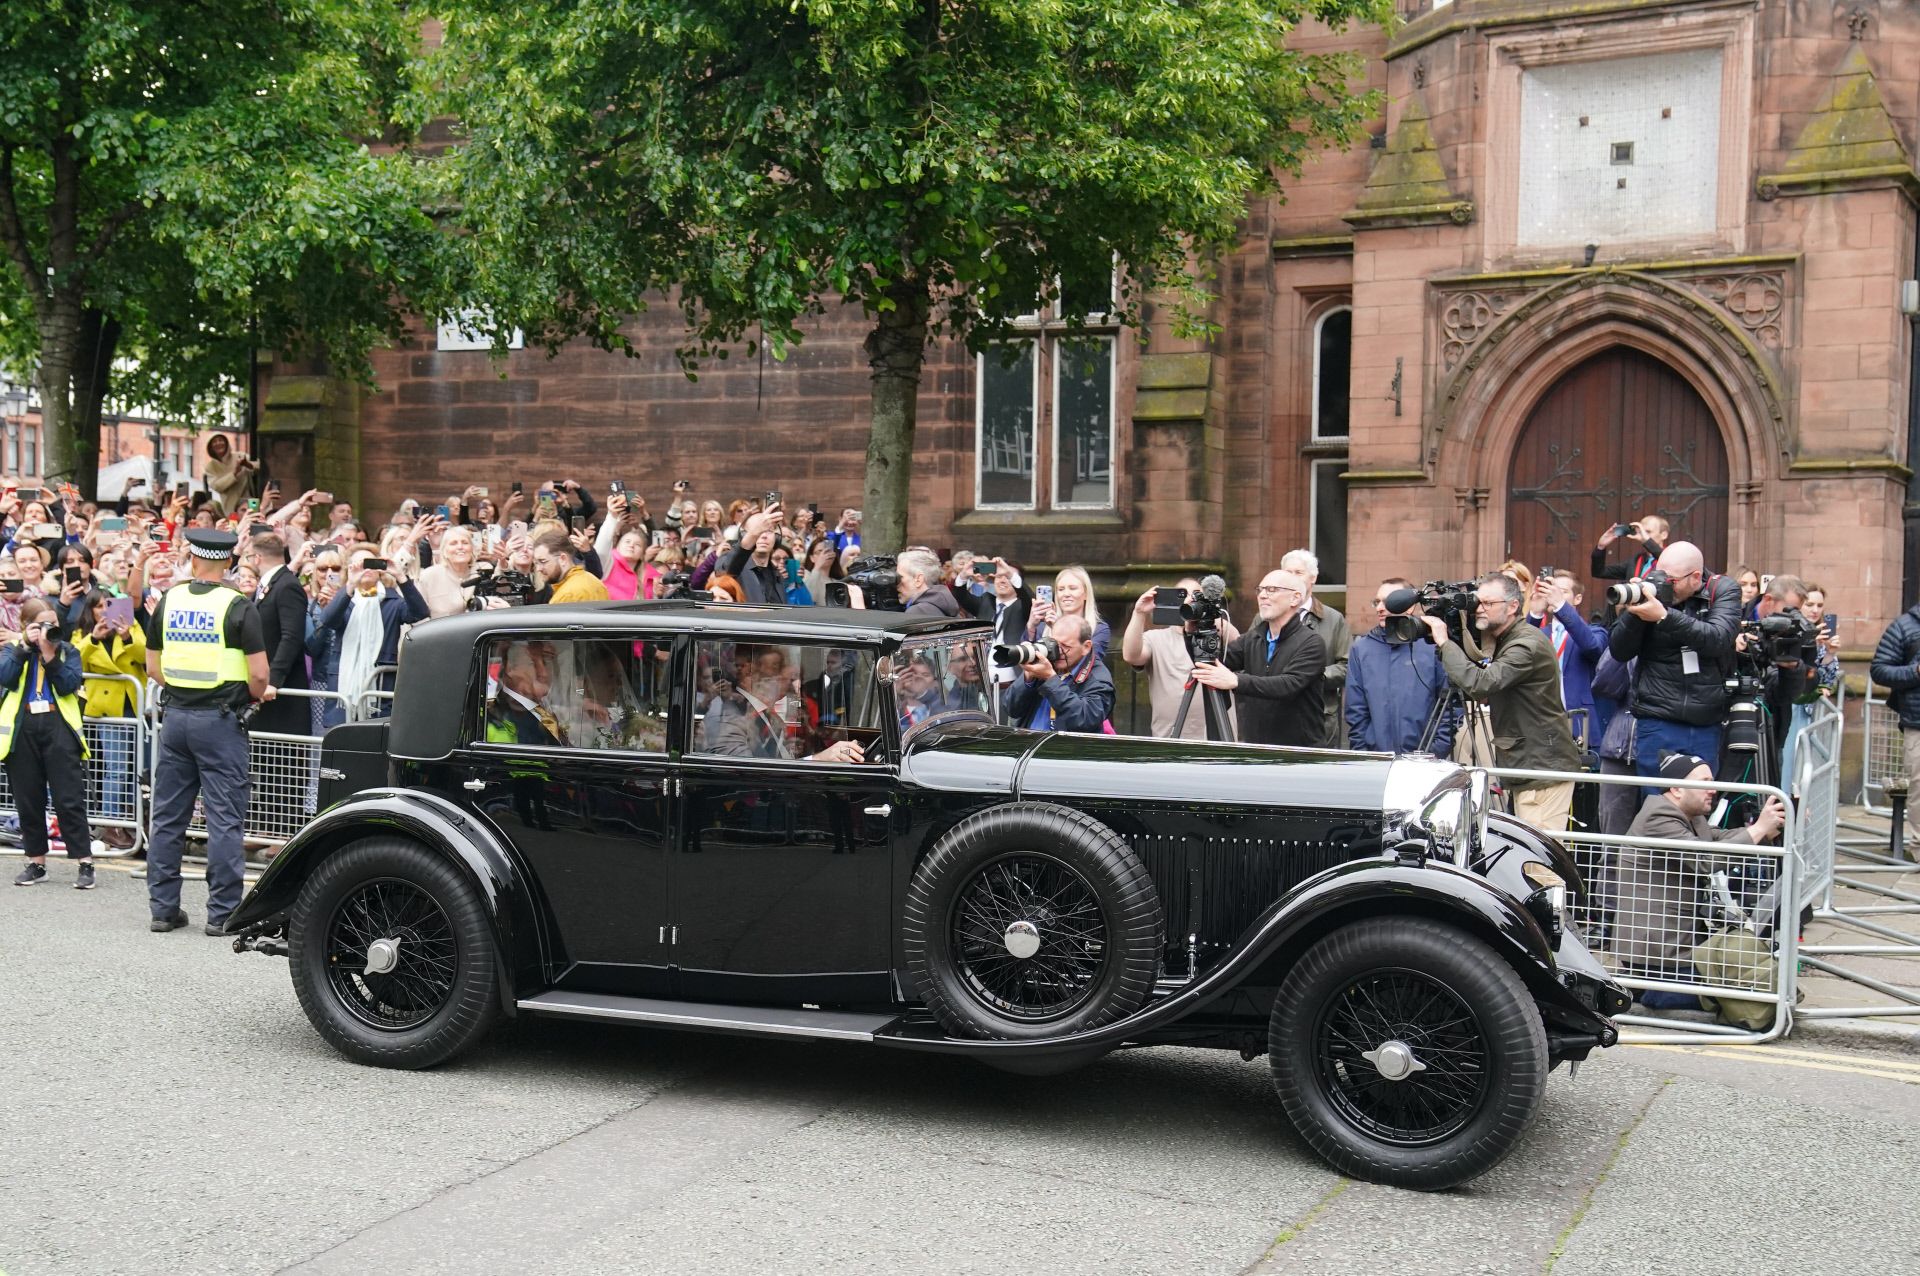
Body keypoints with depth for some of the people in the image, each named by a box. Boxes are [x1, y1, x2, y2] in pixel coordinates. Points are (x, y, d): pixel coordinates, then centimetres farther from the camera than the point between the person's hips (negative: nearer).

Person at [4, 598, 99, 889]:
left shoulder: (67, 650, 8)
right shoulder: (11, 651, 11)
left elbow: (69, 684, -8)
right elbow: (6, 678, -9)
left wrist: (50, 655, -13)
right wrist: (25, 645, -10)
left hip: (58, 726, -2)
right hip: (22, 729, 2)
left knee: (69, 798, -5)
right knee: (28, 799, 7)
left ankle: (85, 862, -3)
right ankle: (36, 862, 18)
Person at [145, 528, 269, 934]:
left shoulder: (169, 601, 5)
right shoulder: (237, 606, -9)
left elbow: (153, 667, 10)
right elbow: (258, 675, -13)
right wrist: (254, 697, 7)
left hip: (175, 715, 5)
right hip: (220, 718, -5)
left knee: (167, 816, 11)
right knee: (224, 819, -1)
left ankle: (163, 908, 16)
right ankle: (222, 912, 1)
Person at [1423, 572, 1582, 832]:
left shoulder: (1528, 644, -17)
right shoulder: (1505, 641, 15)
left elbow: (1481, 684, -28)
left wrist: (1444, 642, -20)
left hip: (1545, 770, -10)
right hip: (1527, 767, 10)